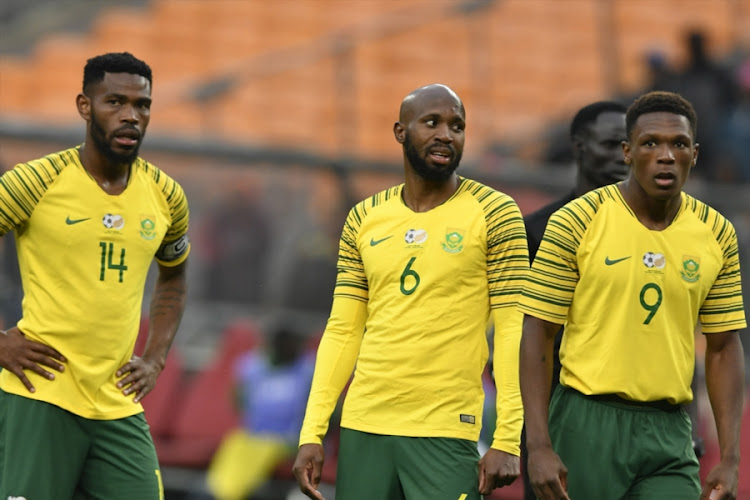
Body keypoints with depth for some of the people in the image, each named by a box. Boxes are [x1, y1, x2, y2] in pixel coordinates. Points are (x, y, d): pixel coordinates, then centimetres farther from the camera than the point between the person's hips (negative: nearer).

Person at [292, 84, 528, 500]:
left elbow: (512, 330, -6)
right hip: (363, 429, 4)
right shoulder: (364, 220, 10)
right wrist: (311, 433, 3)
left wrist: (506, 441, -14)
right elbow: (342, 332, 11)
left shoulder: (494, 214, -2)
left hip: (446, 434, -4)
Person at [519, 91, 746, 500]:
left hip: (669, 434, 3)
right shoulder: (577, 222, -5)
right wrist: (539, 446, -11)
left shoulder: (716, 235, 6)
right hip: (587, 423, -3)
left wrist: (730, 458, 3)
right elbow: (537, 334, -4)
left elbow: (723, 347, 11)